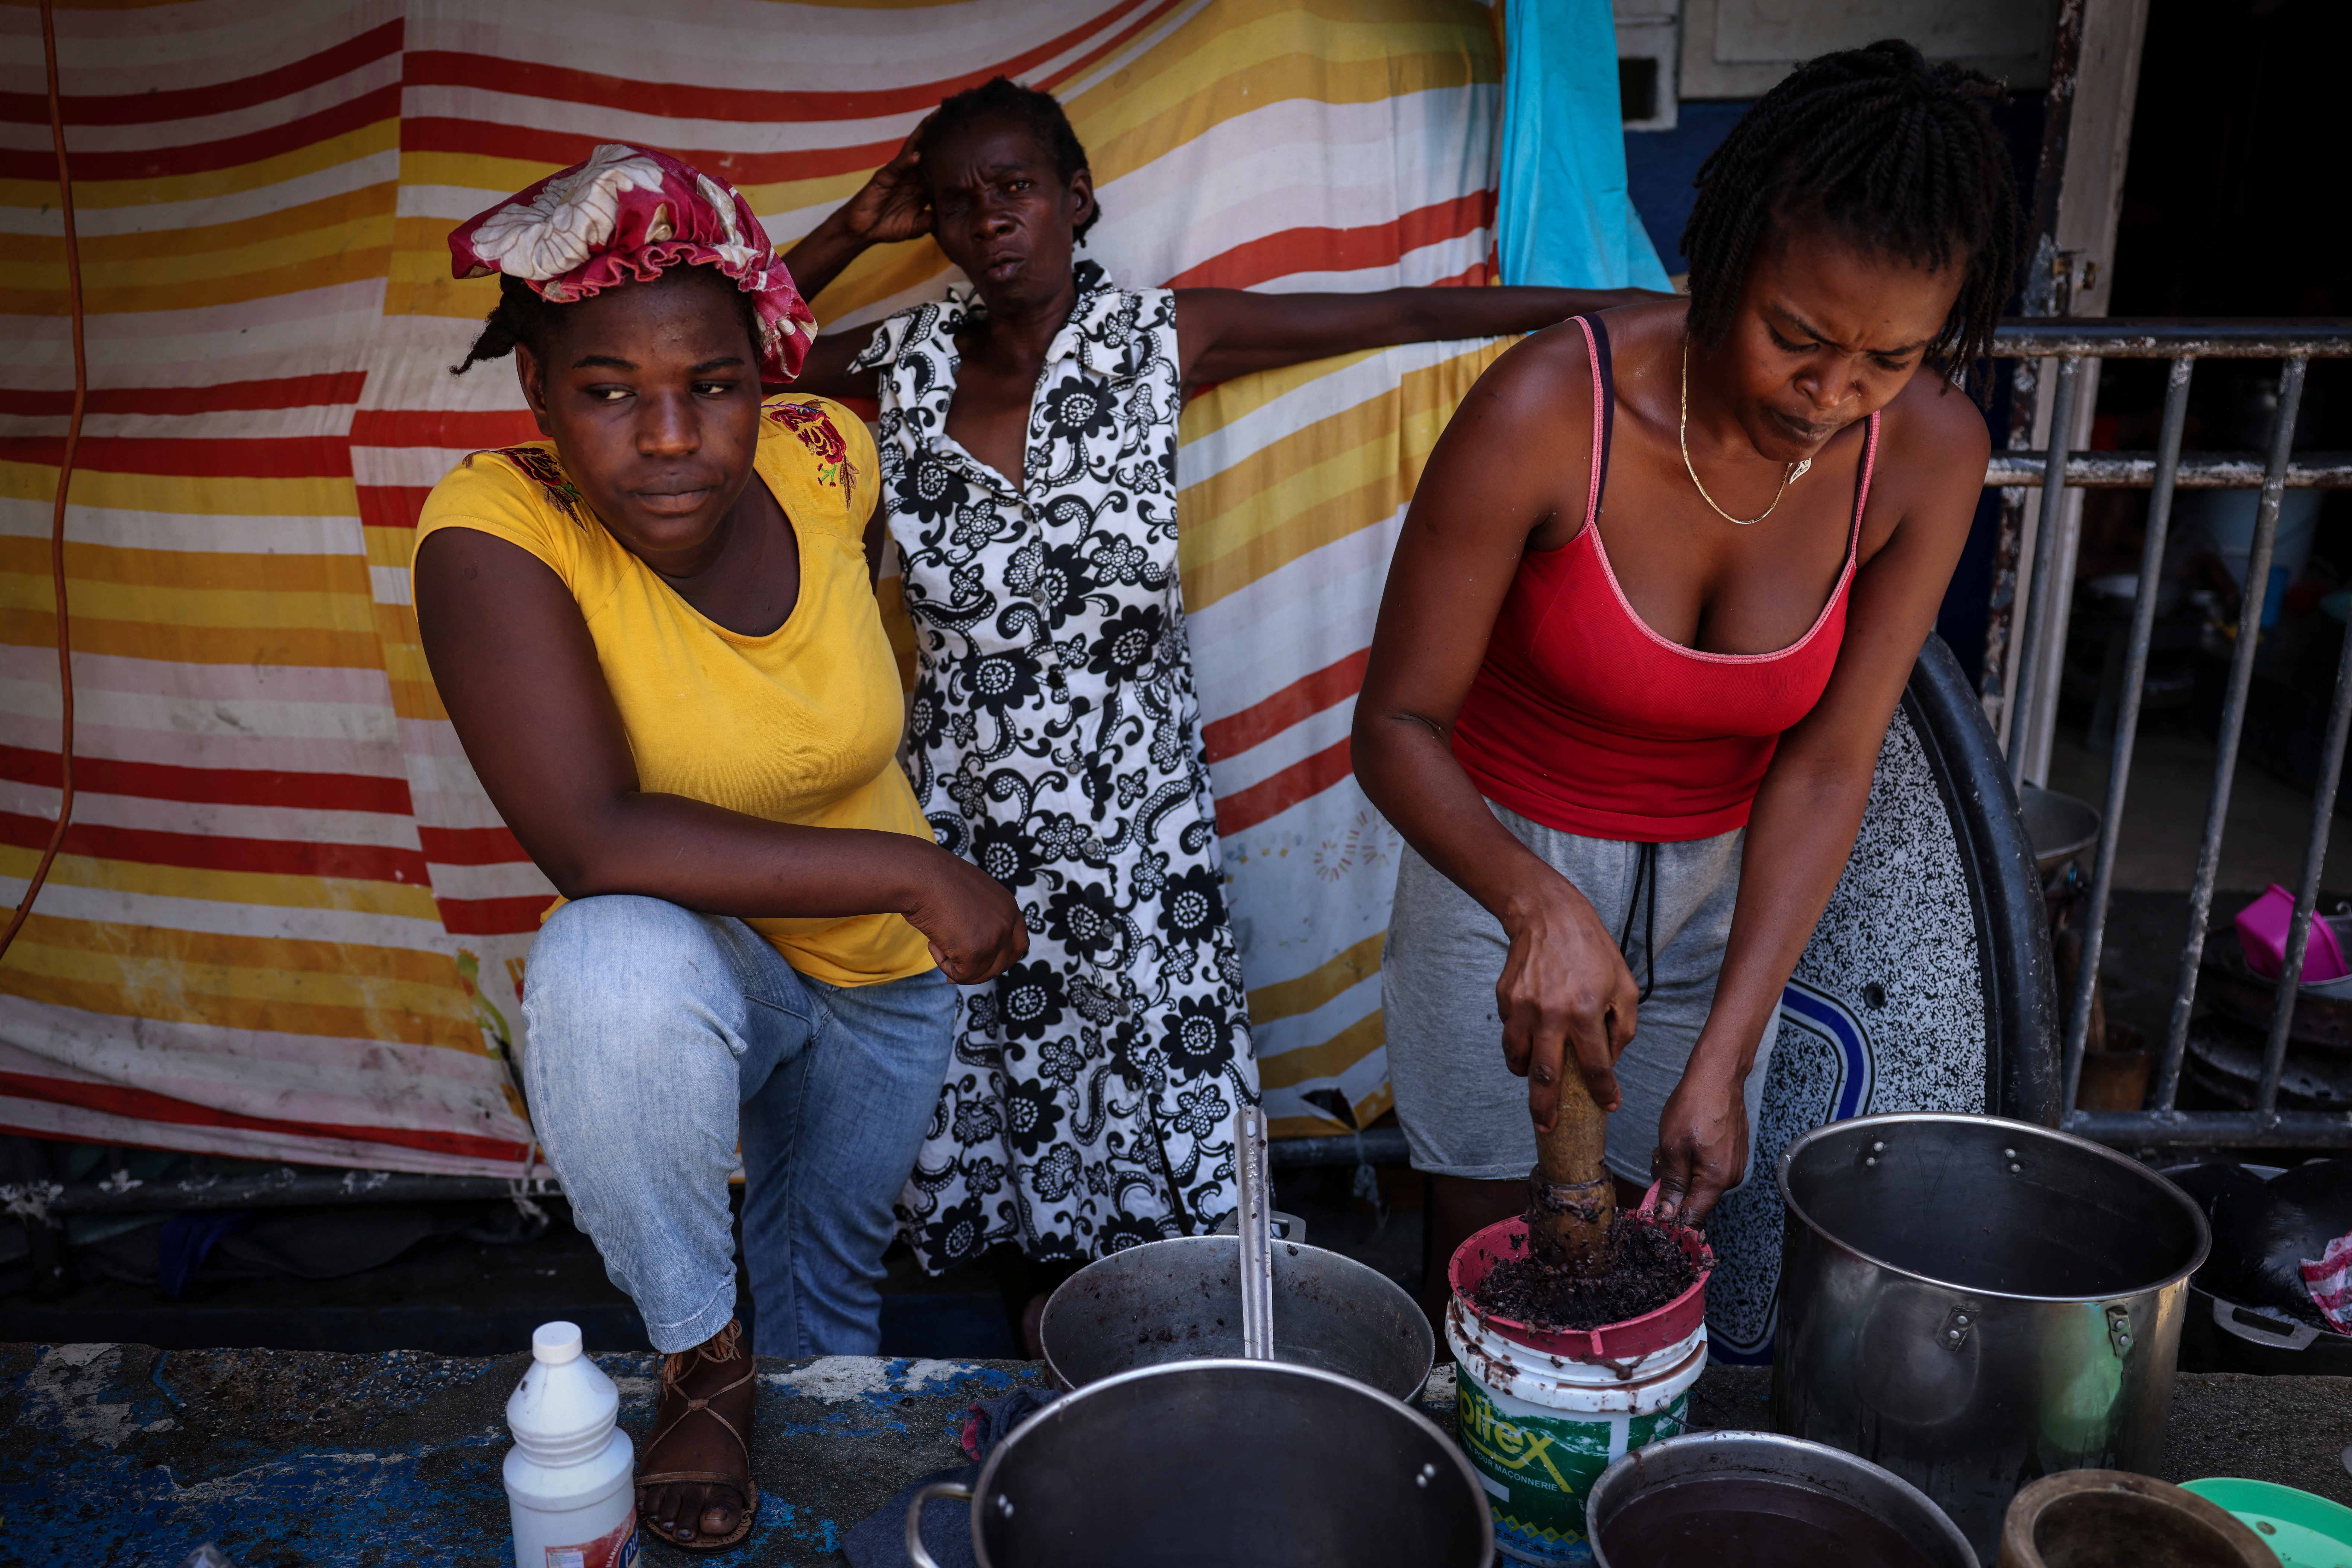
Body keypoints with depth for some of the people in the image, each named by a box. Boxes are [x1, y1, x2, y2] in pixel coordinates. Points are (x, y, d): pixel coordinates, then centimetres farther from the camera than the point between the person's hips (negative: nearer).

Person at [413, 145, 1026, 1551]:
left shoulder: (829, 460, -18)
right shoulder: (498, 534, -29)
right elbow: (596, 845, -37)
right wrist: (911, 870, -34)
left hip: (888, 970, 4)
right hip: (699, 960, -4)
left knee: (835, 1271, 20)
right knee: (612, 964, -37)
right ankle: (702, 1361, -11)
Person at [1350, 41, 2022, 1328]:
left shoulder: (1931, 452, -17)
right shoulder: (1549, 409, -29)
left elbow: (1825, 766, -14)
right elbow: (1395, 726, -23)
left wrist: (1723, 1058, -20)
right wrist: (1538, 905, -41)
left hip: (1723, 877, 3)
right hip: (1501, 859, -2)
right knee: (1486, 1236, 11)